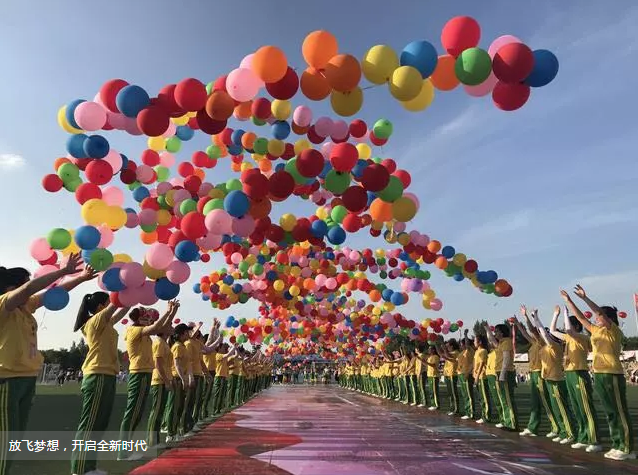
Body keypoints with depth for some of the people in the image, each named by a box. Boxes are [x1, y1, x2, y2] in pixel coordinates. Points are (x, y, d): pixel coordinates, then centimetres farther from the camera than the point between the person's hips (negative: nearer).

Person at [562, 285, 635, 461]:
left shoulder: (614, 331, -6)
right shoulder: (596, 331, 14)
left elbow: (601, 312, -20)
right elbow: (580, 317, 19)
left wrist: (584, 297, -25)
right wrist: (568, 300, 18)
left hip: (613, 375, -8)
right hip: (599, 375, 8)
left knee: (620, 413, -1)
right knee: (610, 413, 12)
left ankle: (627, 449, 6)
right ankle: (617, 446, 20)